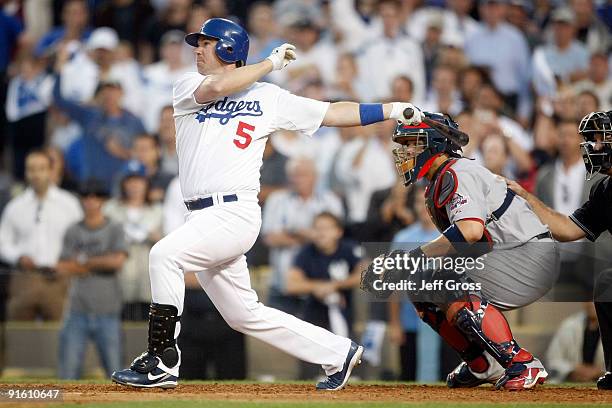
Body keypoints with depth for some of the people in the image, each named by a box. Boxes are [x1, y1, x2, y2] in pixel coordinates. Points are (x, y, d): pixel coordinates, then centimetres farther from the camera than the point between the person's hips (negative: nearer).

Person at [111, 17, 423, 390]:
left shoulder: (269, 97, 8)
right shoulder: (188, 87, 12)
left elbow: (331, 113, 11)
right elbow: (216, 87, -10)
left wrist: (392, 110, 4)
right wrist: (271, 63, -1)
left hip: (236, 214, -5)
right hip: (205, 218, 5)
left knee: (165, 254, -26)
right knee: (245, 315, 9)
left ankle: (162, 361, -21)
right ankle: (338, 353, 21)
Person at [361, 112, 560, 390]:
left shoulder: (457, 173, -16)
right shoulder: (437, 185, 16)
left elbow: (472, 230, -33)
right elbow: (451, 248, 15)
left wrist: (411, 258, -31)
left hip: (532, 254, -11)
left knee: (457, 291, -29)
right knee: (421, 285, 9)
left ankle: (523, 365, -24)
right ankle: (483, 366, 14)